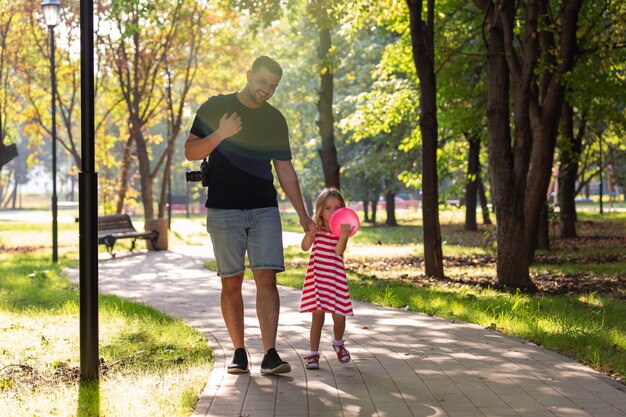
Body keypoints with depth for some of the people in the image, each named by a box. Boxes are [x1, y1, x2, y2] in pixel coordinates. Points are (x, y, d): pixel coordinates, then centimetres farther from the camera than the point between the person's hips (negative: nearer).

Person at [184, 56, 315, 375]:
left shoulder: (275, 120, 12)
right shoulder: (215, 108, 4)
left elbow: (285, 171, 14)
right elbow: (190, 152, 1)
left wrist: (302, 215, 9)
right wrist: (220, 134, -16)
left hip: (264, 210, 2)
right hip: (224, 211, -2)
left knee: (266, 279, -9)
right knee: (231, 283, 0)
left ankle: (270, 355, -11)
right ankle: (239, 352, 9)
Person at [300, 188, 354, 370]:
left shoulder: (342, 230, -3)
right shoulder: (316, 229, 0)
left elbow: (339, 251, -20)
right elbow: (305, 247, -15)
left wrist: (343, 237, -39)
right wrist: (309, 235, -36)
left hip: (335, 278, 0)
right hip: (316, 278, 0)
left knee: (339, 317, 0)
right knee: (317, 316, 0)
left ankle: (338, 342, 31)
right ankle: (314, 354, 10)